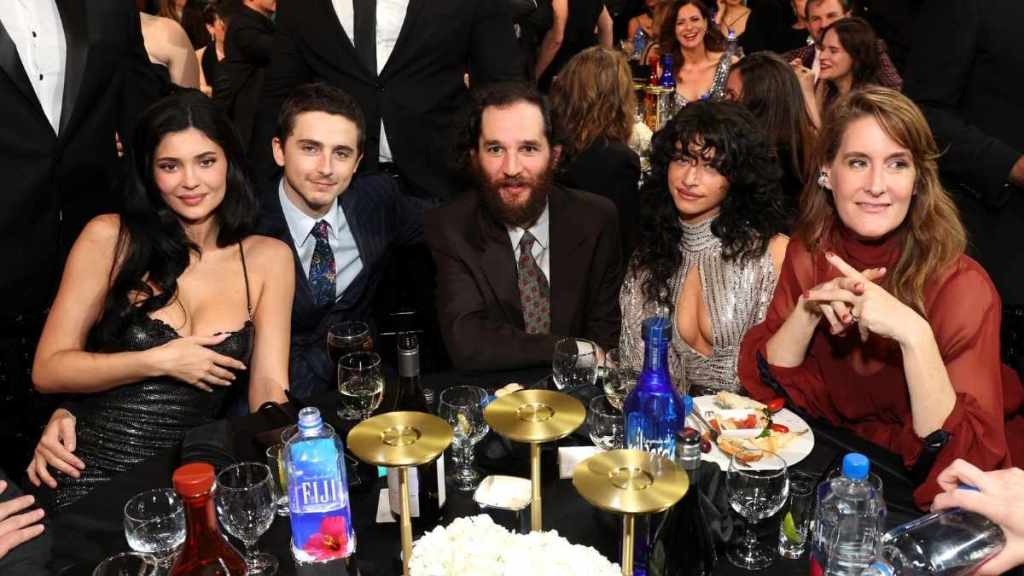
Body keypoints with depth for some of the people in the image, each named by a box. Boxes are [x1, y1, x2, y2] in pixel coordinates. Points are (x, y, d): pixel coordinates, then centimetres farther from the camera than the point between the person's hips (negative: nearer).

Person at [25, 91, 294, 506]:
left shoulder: (268, 258, 2)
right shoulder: (109, 238, -3)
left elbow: (269, 389, -2)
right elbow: (48, 370, -1)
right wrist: (160, 362, -12)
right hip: (91, 470, -1)